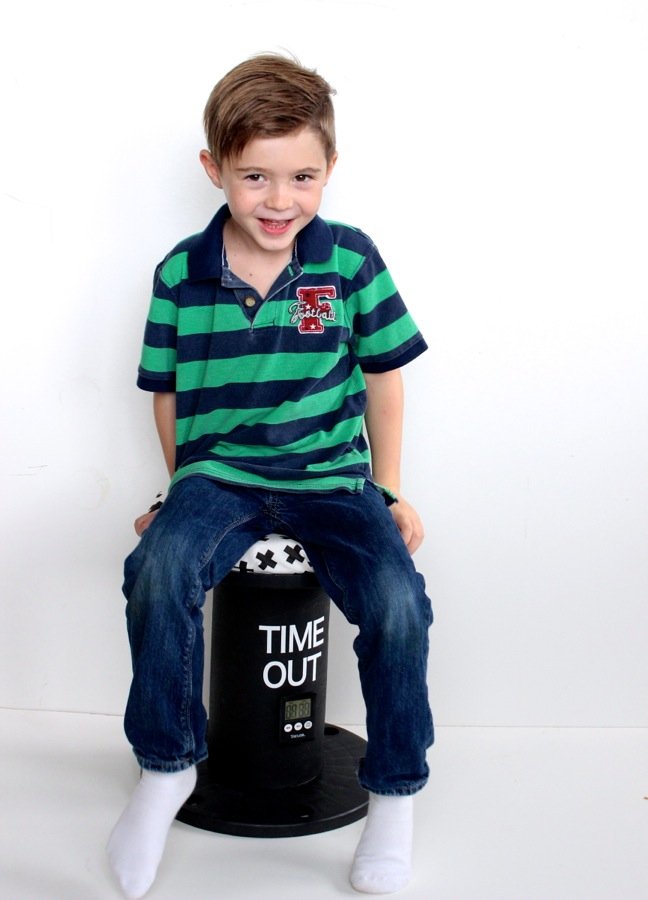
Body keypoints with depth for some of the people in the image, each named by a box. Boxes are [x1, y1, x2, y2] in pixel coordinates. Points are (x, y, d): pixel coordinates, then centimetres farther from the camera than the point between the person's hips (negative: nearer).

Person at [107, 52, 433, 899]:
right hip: (219, 472, 1)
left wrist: (388, 490, 7)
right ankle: (167, 767, -4)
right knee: (159, 569, -29)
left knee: (397, 600, -24)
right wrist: (181, 492, 11)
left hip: (333, 476, 0)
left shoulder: (352, 260, -3)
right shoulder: (180, 274, 0)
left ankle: (394, 794, 2)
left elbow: (382, 377, 6)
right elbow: (168, 393, 10)